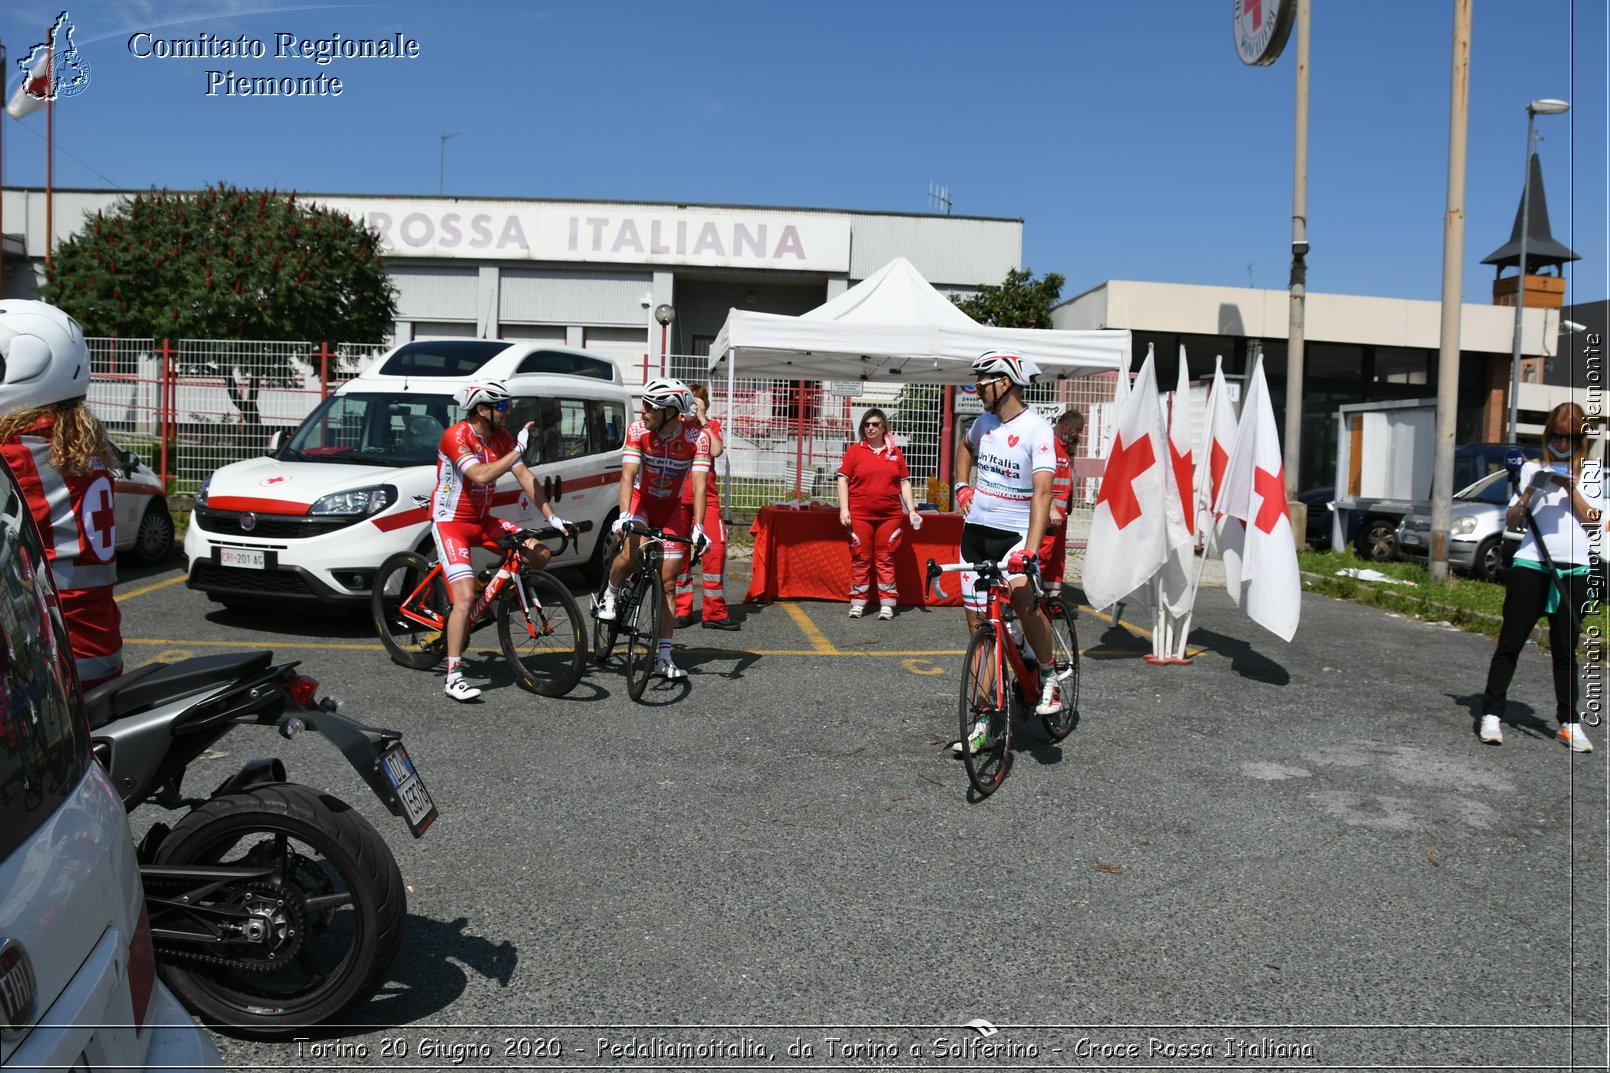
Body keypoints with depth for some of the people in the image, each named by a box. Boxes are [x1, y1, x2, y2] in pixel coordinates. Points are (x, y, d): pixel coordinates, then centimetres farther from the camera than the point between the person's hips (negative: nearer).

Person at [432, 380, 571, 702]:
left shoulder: (501, 438, 2)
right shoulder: (456, 436, -19)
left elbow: (525, 478, 0)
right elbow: (481, 476, -33)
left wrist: (552, 517, -7)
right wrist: (519, 449, -30)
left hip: (483, 521, 7)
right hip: (451, 522, -7)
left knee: (541, 555, -7)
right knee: (466, 596, -19)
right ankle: (454, 676, -13)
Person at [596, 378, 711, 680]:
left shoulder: (697, 438, -21)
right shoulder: (638, 430, -20)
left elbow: (700, 484, -26)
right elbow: (628, 475, -27)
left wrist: (698, 527, -37)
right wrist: (623, 516, -41)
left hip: (670, 508, 1)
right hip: (640, 500, -1)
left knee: (668, 583, -1)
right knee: (631, 553, -32)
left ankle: (663, 657, 5)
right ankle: (610, 595, 1)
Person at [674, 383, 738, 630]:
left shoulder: (712, 426, 9)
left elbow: (716, 451, -12)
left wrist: (703, 421, -11)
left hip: (706, 497, -1)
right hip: (677, 497, 1)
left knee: (714, 549, -10)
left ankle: (714, 612, -4)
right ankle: (682, 610, 13)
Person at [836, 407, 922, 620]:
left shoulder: (895, 452, 10)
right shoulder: (855, 450, 5)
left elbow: (904, 482, 12)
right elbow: (843, 480, 2)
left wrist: (911, 510, 4)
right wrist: (844, 509, -7)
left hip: (890, 515, 1)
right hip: (860, 515, -1)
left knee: (885, 559, 3)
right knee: (861, 558, 3)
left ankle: (887, 604, 6)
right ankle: (858, 602, 9)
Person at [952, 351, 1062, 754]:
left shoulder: (1037, 430, -15)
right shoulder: (985, 421, 6)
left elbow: (1042, 492, -25)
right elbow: (965, 447, 31)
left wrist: (1029, 549, -37)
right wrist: (962, 485, 14)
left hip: (1014, 534, -6)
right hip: (976, 531, 6)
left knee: (1022, 596, -33)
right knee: (977, 625, 5)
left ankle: (1048, 676, -5)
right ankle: (983, 724, 14)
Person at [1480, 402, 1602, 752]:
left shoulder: (1590, 475, 10)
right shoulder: (1532, 469, 8)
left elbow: (1595, 523, 0)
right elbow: (1512, 523, 4)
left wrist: (1572, 489, -9)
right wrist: (1529, 491, -12)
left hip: (1573, 571, 1)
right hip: (1530, 565, -1)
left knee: (1565, 651, 6)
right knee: (1510, 644, -1)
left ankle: (1569, 724, 11)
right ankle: (1492, 715, 2)